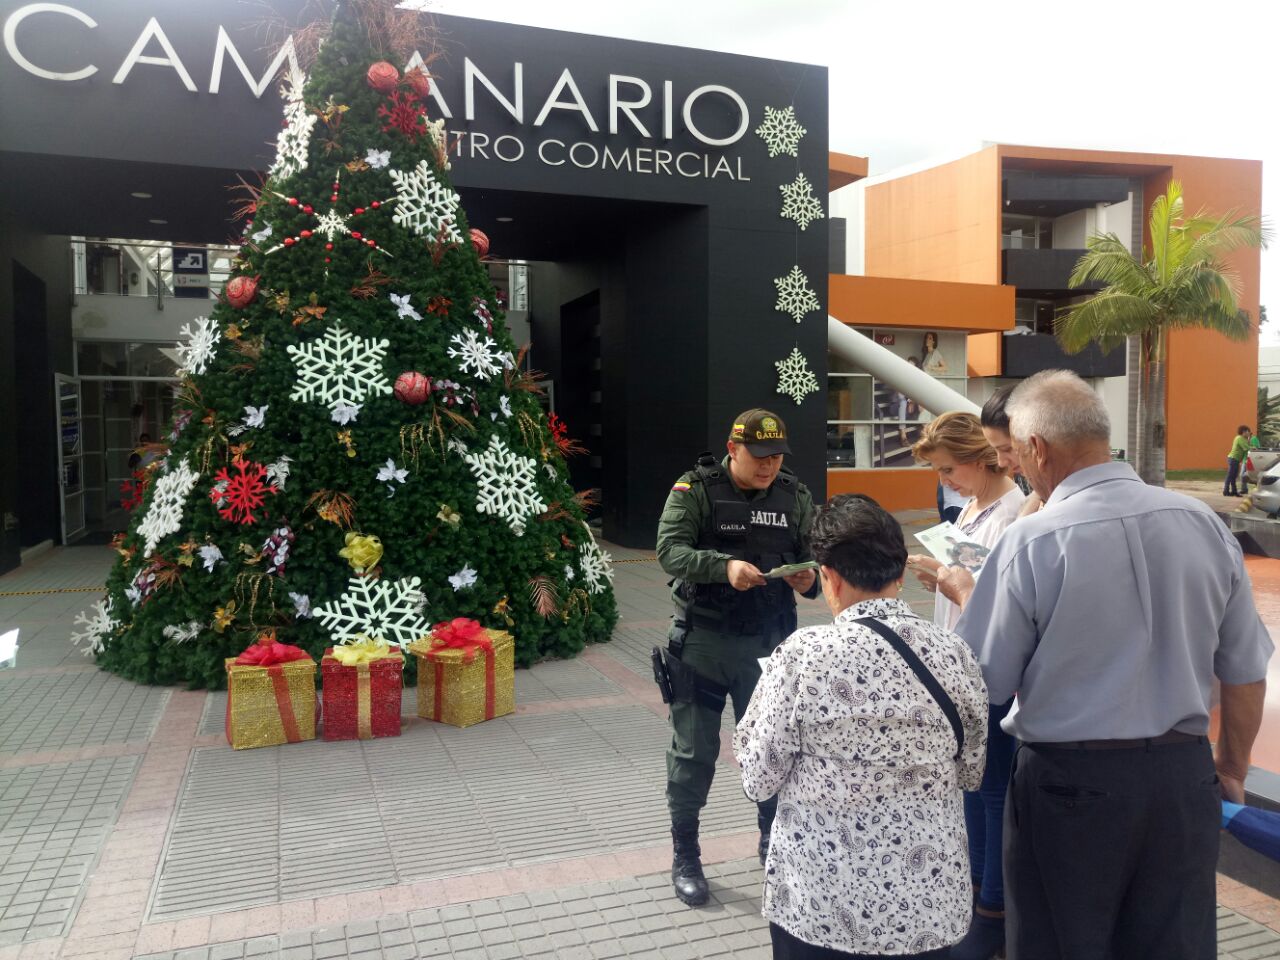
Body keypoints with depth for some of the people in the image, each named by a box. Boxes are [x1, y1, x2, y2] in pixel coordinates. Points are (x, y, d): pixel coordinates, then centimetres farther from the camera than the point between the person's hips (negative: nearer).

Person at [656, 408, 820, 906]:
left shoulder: (794, 495, 3)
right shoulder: (695, 489, -7)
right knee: (693, 750, 7)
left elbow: (816, 555, 5)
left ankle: (774, 844, 38)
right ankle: (685, 858, 25)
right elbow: (670, 548, -17)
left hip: (769, 640, 3)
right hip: (702, 639, -3)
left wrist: (810, 579, -18)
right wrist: (724, 566, -33)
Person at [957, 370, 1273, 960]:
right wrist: (1232, 768, 21)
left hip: (1069, 781, -4)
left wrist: (966, 597, 6)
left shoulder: (1031, 544, -18)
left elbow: (984, 684, -12)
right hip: (1184, 777, 5)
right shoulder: (1204, 525, -2)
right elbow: (1246, 671, 6)